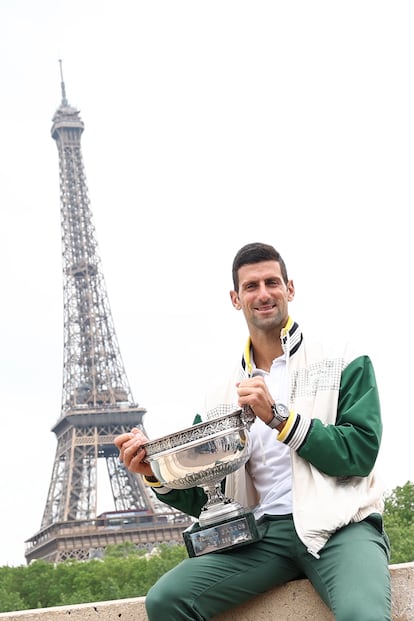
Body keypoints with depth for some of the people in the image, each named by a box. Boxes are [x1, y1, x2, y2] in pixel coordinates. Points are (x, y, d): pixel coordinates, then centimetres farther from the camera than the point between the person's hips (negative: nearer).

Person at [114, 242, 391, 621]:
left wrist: (279, 416, -11)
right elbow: (205, 502, 17)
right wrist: (157, 473, -3)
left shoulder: (343, 361, 7)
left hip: (339, 525, -5)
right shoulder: (221, 398, 17)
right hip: (264, 535, 5)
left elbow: (361, 452, -5)